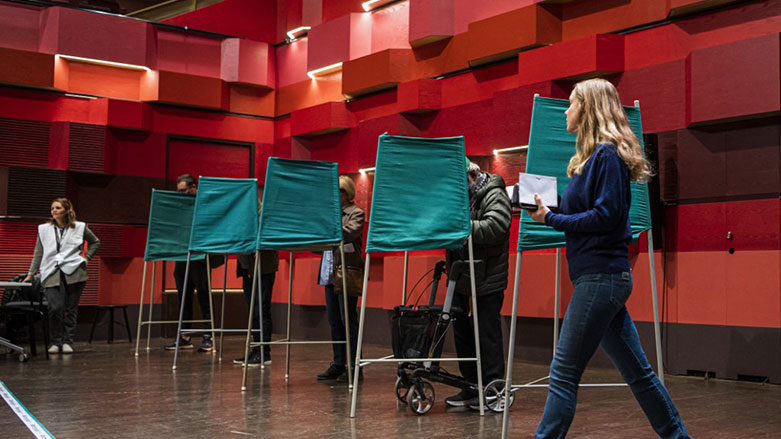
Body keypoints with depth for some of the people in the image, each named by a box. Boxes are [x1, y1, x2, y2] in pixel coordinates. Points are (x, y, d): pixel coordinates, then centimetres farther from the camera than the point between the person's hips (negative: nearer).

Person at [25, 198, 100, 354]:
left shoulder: (79, 227, 7)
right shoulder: (44, 229, 11)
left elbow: (95, 242, 22)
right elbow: (38, 253, 15)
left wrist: (86, 256, 9)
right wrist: (31, 274, 12)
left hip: (74, 273, 0)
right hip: (52, 274, 0)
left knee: (71, 309, 1)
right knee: (55, 308, -13)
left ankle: (67, 342, 10)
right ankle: (56, 342, 2)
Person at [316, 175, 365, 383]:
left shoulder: (356, 213, -2)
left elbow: (351, 232, -21)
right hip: (330, 274, 7)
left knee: (348, 320, -6)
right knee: (334, 321, 9)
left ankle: (354, 366, -1)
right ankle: (338, 364, 15)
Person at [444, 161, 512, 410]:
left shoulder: (494, 195, -9)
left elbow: (495, 227, -25)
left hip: (487, 279, -8)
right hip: (461, 278, 8)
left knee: (487, 334, -4)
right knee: (462, 333, 11)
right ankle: (470, 388, 21)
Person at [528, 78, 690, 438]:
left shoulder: (608, 154, -12)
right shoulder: (593, 156, 17)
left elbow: (605, 215, -19)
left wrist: (551, 219, -14)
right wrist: (546, 211, 4)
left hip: (601, 276, -10)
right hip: (599, 276, 10)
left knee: (564, 372, -6)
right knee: (635, 370, 15)